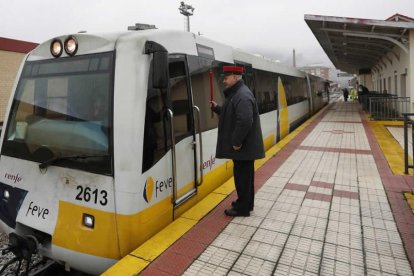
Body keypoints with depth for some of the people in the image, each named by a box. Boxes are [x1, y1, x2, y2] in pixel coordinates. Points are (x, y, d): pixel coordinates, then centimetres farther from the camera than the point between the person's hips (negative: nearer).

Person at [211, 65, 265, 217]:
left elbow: (245, 121, -30)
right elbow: (232, 115, 23)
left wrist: (236, 142, -24)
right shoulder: (235, 93, 14)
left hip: (243, 146, -11)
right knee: (245, 174, 19)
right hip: (245, 145, 11)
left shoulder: (242, 95, -20)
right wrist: (217, 108, 11)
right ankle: (246, 203, 33)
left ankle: (242, 208, 13)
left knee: (242, 175, 0)